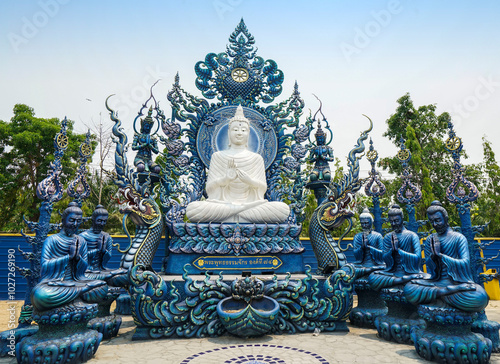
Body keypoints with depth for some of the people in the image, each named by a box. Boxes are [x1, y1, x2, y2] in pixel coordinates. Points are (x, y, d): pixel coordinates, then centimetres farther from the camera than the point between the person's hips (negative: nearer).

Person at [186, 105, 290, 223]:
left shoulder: (256, 158, 11)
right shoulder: (218, 156, 9)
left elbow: (263, 188, 9)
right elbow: (209, 187, 4)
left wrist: (250, 181, -14)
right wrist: (224, 179, -17)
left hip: (250, 203, 1)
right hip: (223, 203, -1)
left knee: (283, 209, -28)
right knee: (192, 208, -32)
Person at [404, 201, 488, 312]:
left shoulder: (458, 238, 0)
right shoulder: (430, 239, 11)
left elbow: (465, 263, -11)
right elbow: (429, 267, 9)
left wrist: (440, 255, -19)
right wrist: (433, 255, -13)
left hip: (457, 281, -2)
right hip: (437, 281, 3)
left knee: (480, 298, -37)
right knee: (409, 289, -28)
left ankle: (439, 293, -19)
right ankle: (450, 291, -20)